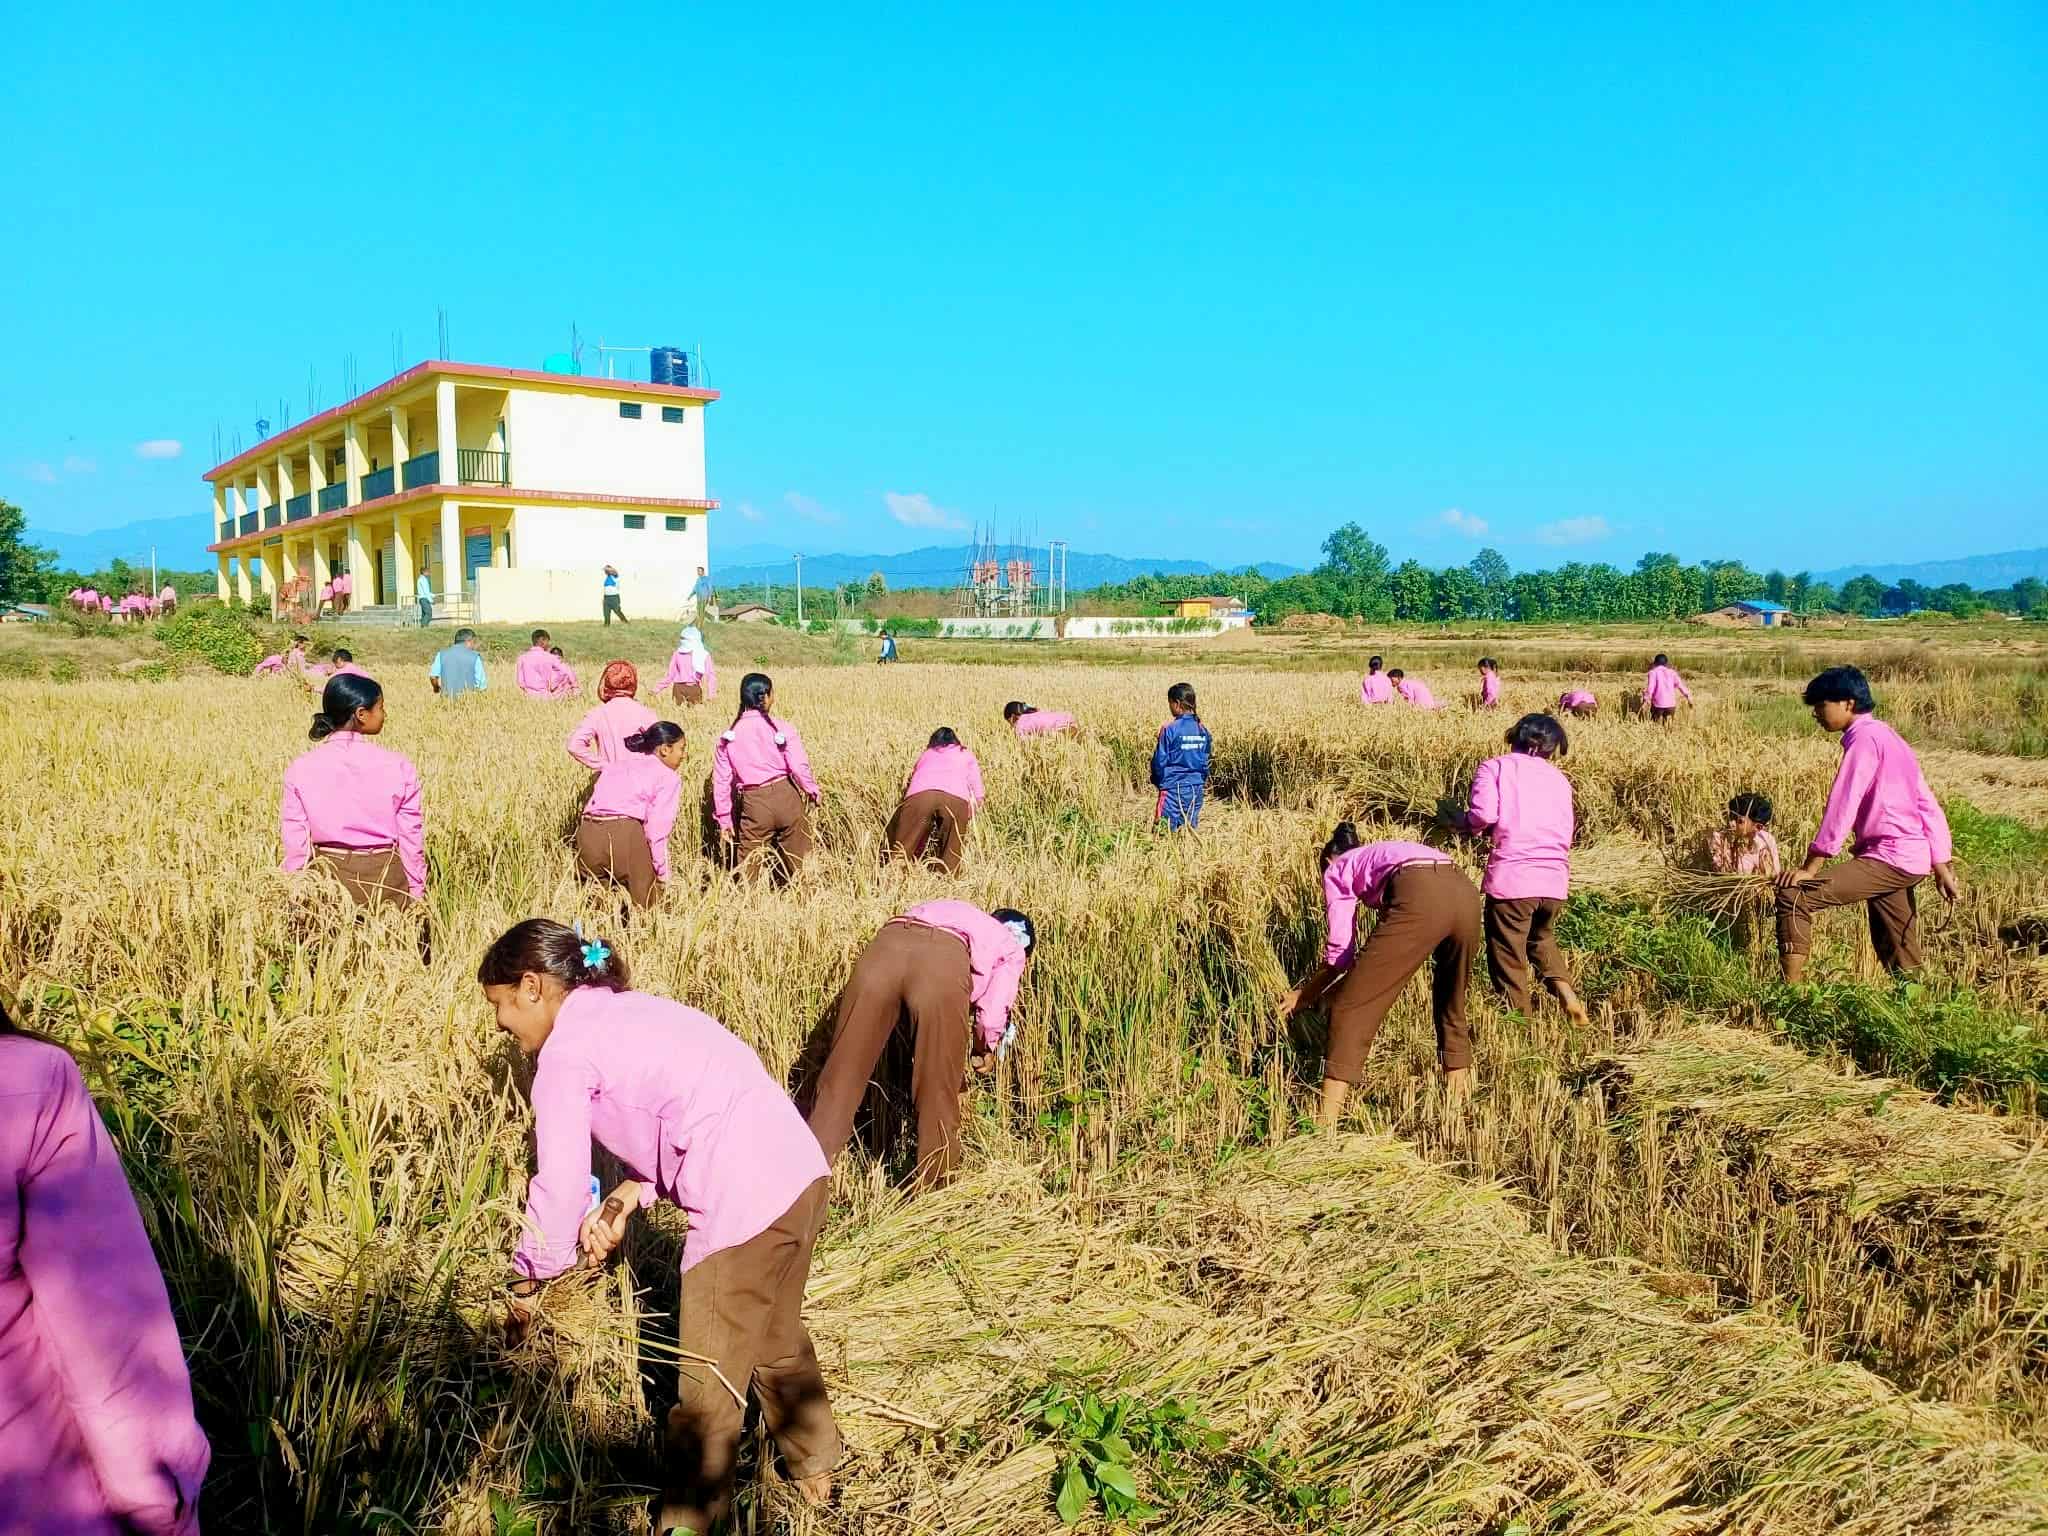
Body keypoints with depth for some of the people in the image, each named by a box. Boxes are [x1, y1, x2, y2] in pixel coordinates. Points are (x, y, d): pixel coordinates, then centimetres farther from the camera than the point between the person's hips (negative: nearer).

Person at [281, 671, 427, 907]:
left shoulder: (300, 769, -5)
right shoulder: (398, 767, -10)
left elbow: (295, 842, -2)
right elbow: (411, 837, -5)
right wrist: (417, 893, 5)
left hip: (326, 878, 2)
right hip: (385, 879, -2)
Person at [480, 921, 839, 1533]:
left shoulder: (565, 1051, -4)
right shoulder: (624, 1011, 21)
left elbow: (560, 1185, -4)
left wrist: (527, 1280, 11)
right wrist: (631, 1192, 9)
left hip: (745, 1198, -10)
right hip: (796, 1168, 10)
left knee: (709, 1375, 6)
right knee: (775, 1337, 28)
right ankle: (815, 1470, 44)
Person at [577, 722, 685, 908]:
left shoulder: (617, 766, 27)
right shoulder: (668, 777, 8)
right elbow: (657, 831, -3)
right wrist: (663, 877, 1)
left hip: (587, 834, 6)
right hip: (623, 834, -6)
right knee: (644, 904, 7)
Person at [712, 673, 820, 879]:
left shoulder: (728, 736, 2)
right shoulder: (782, 728, -6)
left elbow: (721, 781, 3)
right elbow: (800, 768, -11)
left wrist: (724, 819, 10)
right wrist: (812, 791, 8)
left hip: (753, 804, 1)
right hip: (786, 798, -1)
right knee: (797, 863, 14)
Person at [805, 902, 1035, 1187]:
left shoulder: (964, 916, 45)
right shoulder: (1012, 949, 31)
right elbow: (992, 1016, 18)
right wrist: (985, 1051, 37)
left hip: (885, 946, 4)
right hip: (943, 961, -4)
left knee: (840, 1076, 8)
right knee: (938, 1096, 11)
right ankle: (932, 1189, 21)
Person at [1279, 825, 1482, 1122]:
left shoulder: (1337, 869, 26)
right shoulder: (1385, 854, 43)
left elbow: (1341, 952, 18)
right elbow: (1391, 949, 42)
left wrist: (1305, 993, 34)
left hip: (1421, 900, -7)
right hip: (1465, 895, 7)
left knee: (1352, 1007, 0)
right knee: (1451, 1000, 30)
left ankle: (1326, 1122, -5)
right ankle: (1458, 1092, 38)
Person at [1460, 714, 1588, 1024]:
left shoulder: (1495, 767, 5)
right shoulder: (1558, 778, 18)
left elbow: (1484, 814, -11)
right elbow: (1566, 834, 15)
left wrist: (1467, 824, 9)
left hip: (1512, 877, -5)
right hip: (1555, 879, 5)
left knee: (1508, 960, 6)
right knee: (1541, 937, 30)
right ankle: (1563, 989, 9)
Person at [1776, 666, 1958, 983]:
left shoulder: (1864, 737, -12)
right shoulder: (1884, 734, 18)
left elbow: (1843, 805, -18)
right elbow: (1928, 804, 19)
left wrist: (1810, 866, -17)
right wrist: (1941, 865, 20)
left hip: (1889, 857, -10)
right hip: (1911, 860, 10)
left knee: (1793, 894, -16)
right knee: (1900, 958, 17)